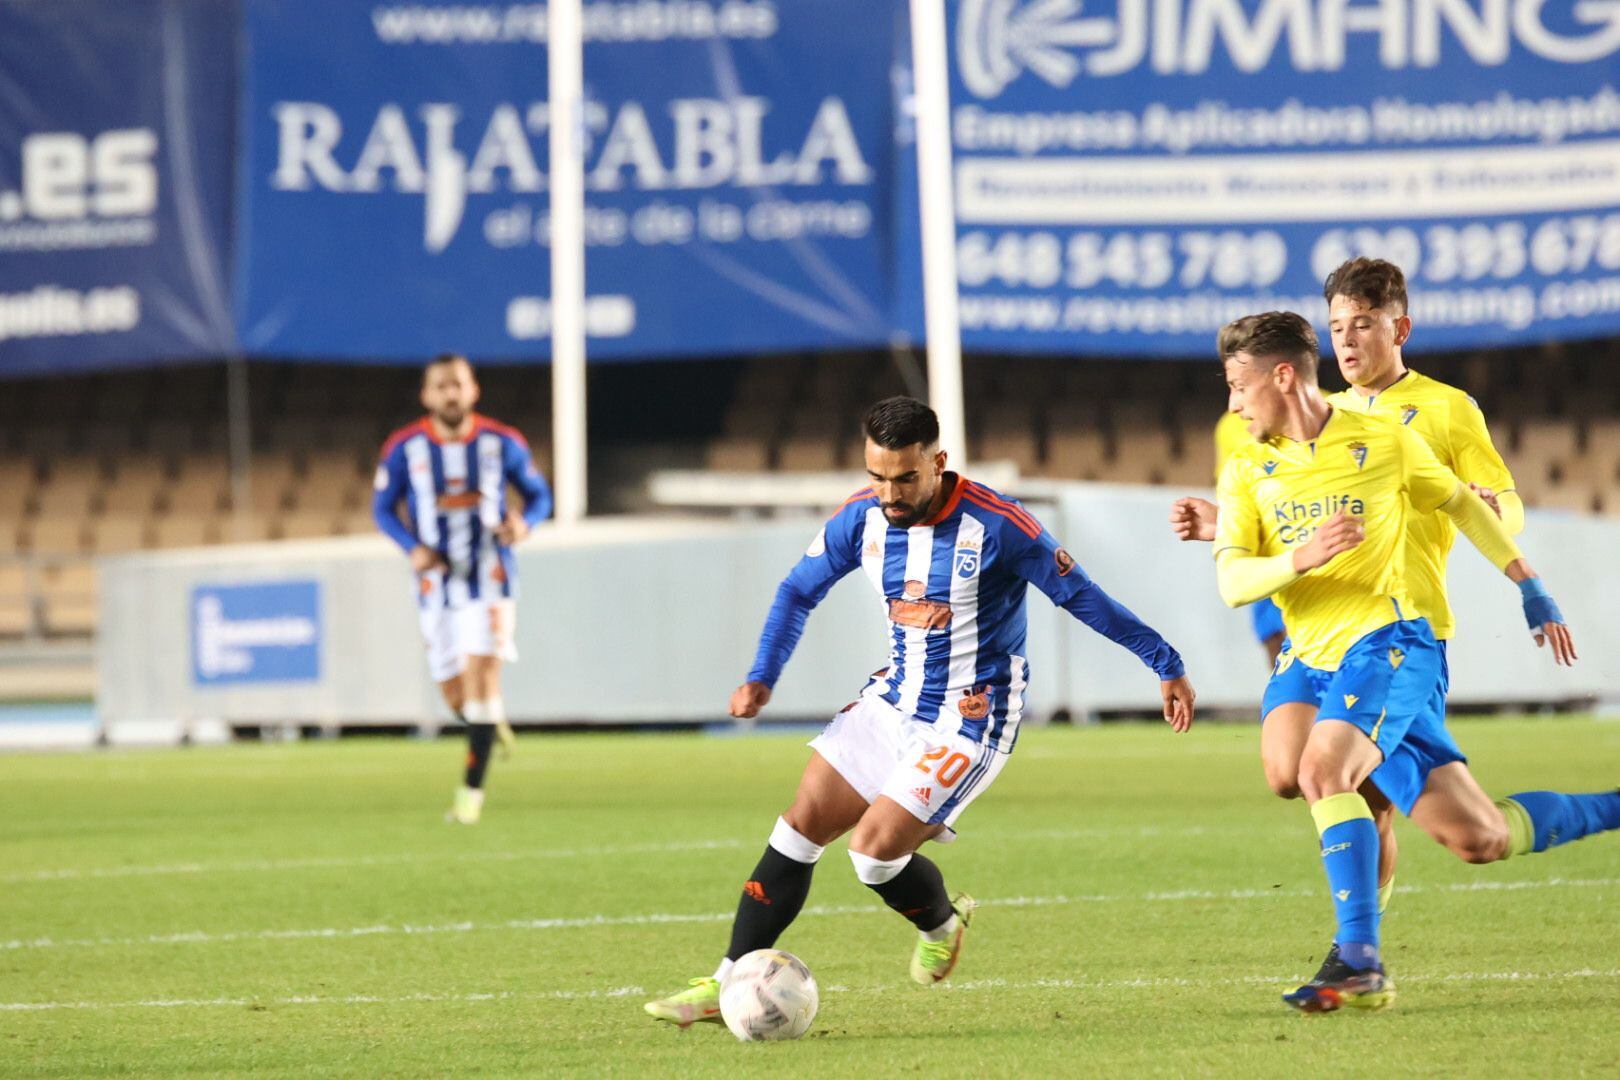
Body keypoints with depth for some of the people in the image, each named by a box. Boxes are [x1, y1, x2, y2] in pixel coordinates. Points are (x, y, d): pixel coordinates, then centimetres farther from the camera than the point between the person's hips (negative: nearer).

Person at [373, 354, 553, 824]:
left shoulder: (502, 444, -3)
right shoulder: (404, 449, -2)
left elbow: (539, 494, 8)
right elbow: (383, 508, 6)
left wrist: (524, 522, -15)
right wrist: (412, 548, -13)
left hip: (490, 578, -2)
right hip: (437, 585, 2)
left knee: (481, 674, -17)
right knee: (455, 696, 6)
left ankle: (472, 789, -11)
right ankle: (493, 720, 42)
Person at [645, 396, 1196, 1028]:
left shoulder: (997, 527, -21)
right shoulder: (862, 519, -5)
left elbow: (1081, 597, -12)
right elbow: (799, 591, 12)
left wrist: (1167, 666, -6)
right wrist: (761, 678, 2)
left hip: (971, 721, -6)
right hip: (893, 701, 6)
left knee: (874, 849, -16)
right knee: (801, 826, -2)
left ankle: (942, 923, 18)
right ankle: (730, 983, 3)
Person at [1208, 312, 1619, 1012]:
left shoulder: (1384, 443, 0)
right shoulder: (1247, 472, 8)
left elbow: (1463, 504, 16)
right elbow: (1232, 582, -2)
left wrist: (1530, 588, 18)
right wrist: (1299, 559, -21)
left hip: (1386, 642, -4)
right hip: (1308, 660, 4)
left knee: (1322, 768, -32)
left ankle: (1359, 963, -30)